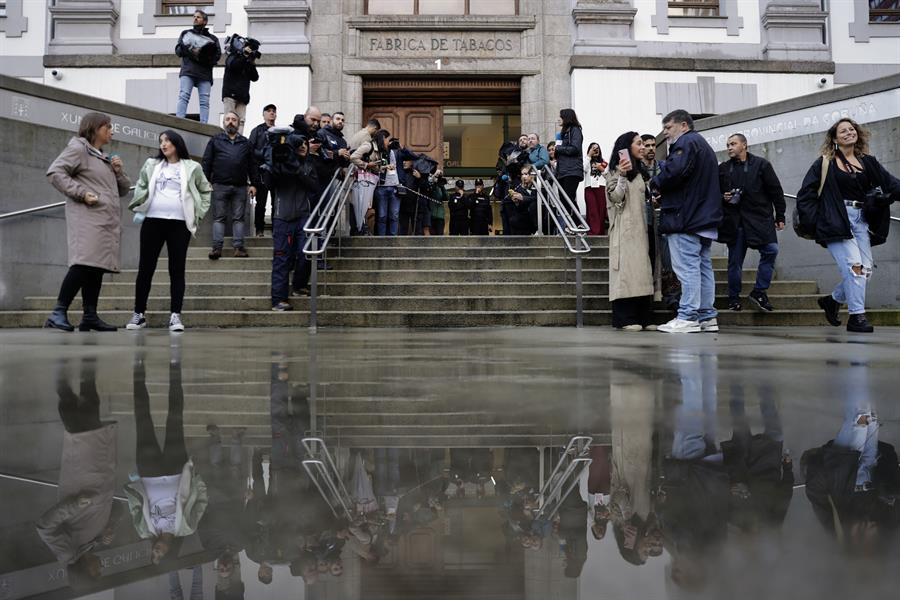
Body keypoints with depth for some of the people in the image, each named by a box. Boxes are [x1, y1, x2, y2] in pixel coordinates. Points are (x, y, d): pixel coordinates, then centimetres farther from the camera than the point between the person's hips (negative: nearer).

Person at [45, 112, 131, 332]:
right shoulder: (78, 148, 3)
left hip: (106, 220, 8)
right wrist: (81, 192, -16)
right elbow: (54, 172, -8)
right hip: (87, 217, -8)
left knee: (97, 267, 4)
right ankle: (58, 313, -20)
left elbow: (123, 190, 28)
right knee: (84, 263, -20)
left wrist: (119, 172, 9)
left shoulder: (105, 157, 27)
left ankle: (90, 316, 3)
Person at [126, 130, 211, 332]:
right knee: (145, 268, 3)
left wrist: (199, 213, 6)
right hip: (152, 221, 2)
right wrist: (138, 209, 9)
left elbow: (206, 191, 14)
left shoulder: (192, 168, 7)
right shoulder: (151, 164, 12)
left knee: (177, 270, -2)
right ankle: (139, 314, 11)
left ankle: (175, 315, -2)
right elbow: (140, 187, 21)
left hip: (180, 224, -2)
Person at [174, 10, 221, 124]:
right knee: (183, 96, -17)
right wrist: (190, 50, -6)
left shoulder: (212, 38, 22)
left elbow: (218, 55, 7)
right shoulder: (186, 33, 25)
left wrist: (206, 58, -13)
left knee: (205, 101, -10)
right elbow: (178, 50, 14)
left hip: (205, 73, 0)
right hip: (188, 72, 0)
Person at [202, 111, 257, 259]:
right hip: (220, 186, -1)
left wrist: (253, 184, 5)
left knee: (238, 218, 1)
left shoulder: (245, 142, 15)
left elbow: (252, 165, 13)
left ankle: (238, 247, 2)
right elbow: (206, 162, 6)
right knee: (219, 217, -1)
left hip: (240, 187, 1)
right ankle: (217, 247, -2)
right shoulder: (215, 140, 10)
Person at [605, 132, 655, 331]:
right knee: (626, 269, -12)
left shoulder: (640, 171, 23)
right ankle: (625, 318, -12)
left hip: (640, 228, 8)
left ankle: (642, 316, 4)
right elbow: (615, 197, -11)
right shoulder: (616, 170, -1)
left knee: (641, 270, 3)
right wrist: (622, 175, -21)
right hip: (625, 229, -8)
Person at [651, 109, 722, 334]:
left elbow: (675, 170, -24)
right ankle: (707, 317, 12)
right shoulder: (703, 144, 27)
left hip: (685, 217, -10)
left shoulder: (686, 142, -5)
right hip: (706, 216, 10)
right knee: (703, 266, 9)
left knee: (687, 267, -10)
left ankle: (688, 317, -11)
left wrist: (656, 183, -5)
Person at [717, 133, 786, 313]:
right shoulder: (722, 168, 11)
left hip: (759, 217, -1)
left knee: (771, 249, -17)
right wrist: (723, 197, -3)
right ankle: (734, 298, 14)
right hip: (734, 221, 2)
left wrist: (780, 216, 1)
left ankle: (759, 291, -4)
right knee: (734, 261, 3)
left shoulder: (761, 164, 5)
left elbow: (775, 190, 4)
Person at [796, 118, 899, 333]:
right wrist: (811, 222, -8)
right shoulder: (825, 163, 2)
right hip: (836, 220, -5)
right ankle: (856, 316, -8)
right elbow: (806, 193, -1)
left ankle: (833, 300, 23)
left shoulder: (867, 162, 14)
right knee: (854, 266, -15)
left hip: (860, 220, 5)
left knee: (865, 270, 2)